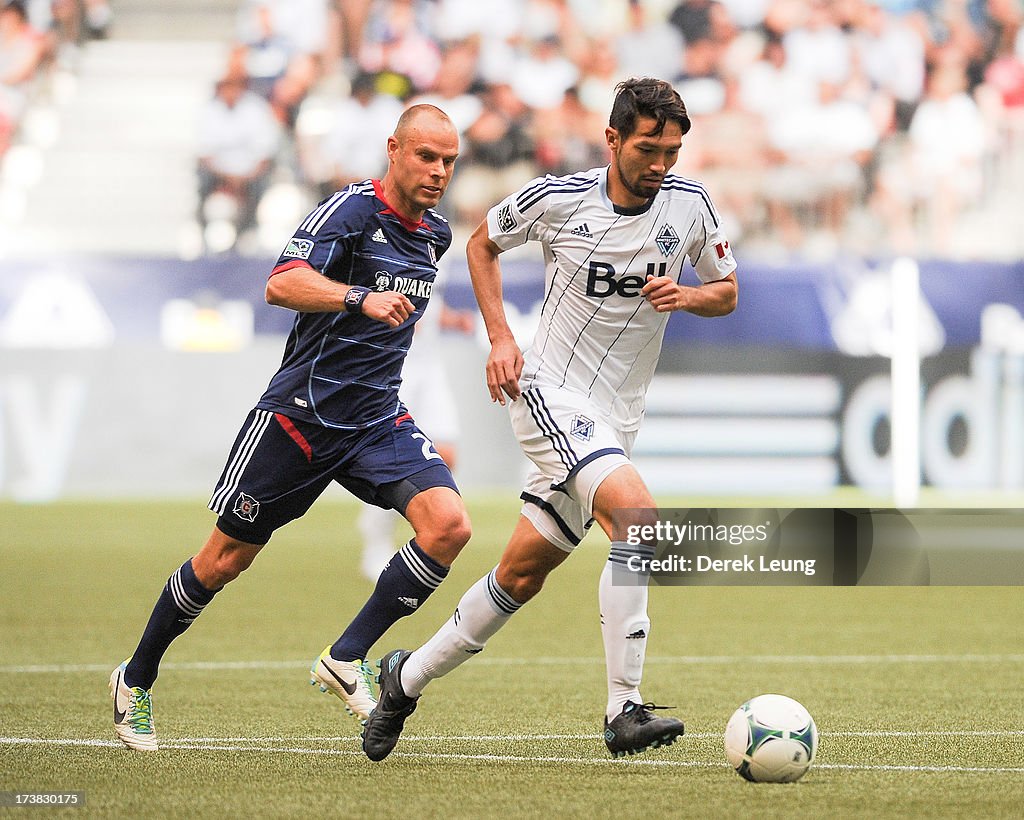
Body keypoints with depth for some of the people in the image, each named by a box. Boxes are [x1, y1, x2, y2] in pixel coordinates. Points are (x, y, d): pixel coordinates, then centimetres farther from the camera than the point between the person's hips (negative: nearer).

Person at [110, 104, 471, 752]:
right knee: (227, 558, 5)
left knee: (449, 524, -19)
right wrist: (361, 298, -46)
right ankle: (136, 680, 25)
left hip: (378, 419, 6)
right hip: (301, 412, -6)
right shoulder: (350, 211, -16)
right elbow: (281, 285, -33)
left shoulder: (435, 235, 8)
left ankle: (347, 659, -10)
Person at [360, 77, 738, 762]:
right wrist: (501, 338, -2)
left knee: (521, 576, 10)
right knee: (637, 509, -29)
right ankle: (625, 711, -28)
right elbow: (482, 243, 9)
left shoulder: (690, 204, -2)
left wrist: (685, 295, -12)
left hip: (616, 417, 5)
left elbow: (727, 292, 11)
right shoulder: (558, 199, -10)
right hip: (548, 392, -5)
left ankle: (408, 678, 31)